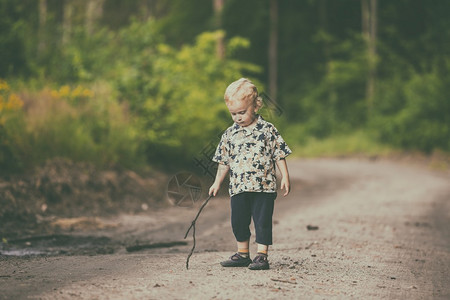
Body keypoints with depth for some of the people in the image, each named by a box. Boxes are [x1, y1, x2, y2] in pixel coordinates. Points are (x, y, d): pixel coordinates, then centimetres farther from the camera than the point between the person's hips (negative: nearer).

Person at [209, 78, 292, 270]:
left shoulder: (267, 130, -2)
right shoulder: (230, 134, 7)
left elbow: (279, 155, 1)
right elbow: (224, 161, 15)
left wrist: (285, 177, -3)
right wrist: (217, 183, 16)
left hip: (263, 186, -4)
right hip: (238, 187, 4)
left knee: (262, 221, -3)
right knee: (238, 221, 9)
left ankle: (262, 255, 3)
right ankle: (242, 254, 23)